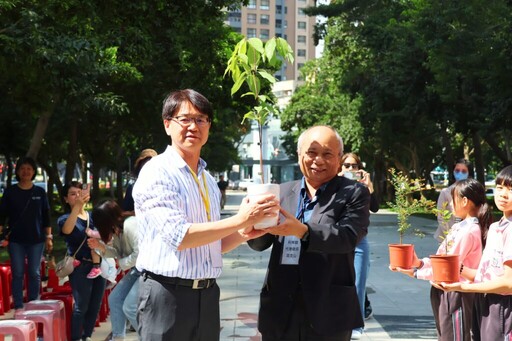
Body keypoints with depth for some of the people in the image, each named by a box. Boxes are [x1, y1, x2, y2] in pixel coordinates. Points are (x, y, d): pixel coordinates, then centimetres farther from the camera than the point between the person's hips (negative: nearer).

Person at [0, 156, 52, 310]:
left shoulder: (40, 192, 5)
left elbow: (46, 216, 7)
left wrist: (49, 237, 2)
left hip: (36, 240, 1)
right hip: (16, 240, -1)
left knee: (35, 273, 4)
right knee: (17, 274, 1)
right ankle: (18, 307, 7)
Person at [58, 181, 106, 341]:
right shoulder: (65, 218, -3)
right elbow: (67, 230, -28)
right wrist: (77, 205, -43)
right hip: (80, 267, -5)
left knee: (95, 305, 9)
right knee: (81, 306, -4)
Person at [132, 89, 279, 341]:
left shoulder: (208, 181, 13)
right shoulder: (157, 172, -10)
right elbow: (178, 237, -20)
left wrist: (243, 233, -1)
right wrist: (240, 220, -20)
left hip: (207, 295, 7)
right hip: (168, 295, -7)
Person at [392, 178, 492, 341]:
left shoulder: (469, 231, -21)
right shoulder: (459, 227, 8)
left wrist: (415, 273, -12)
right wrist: (420, 262, -4)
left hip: (456, 294, -9)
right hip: (445, 291, 9)